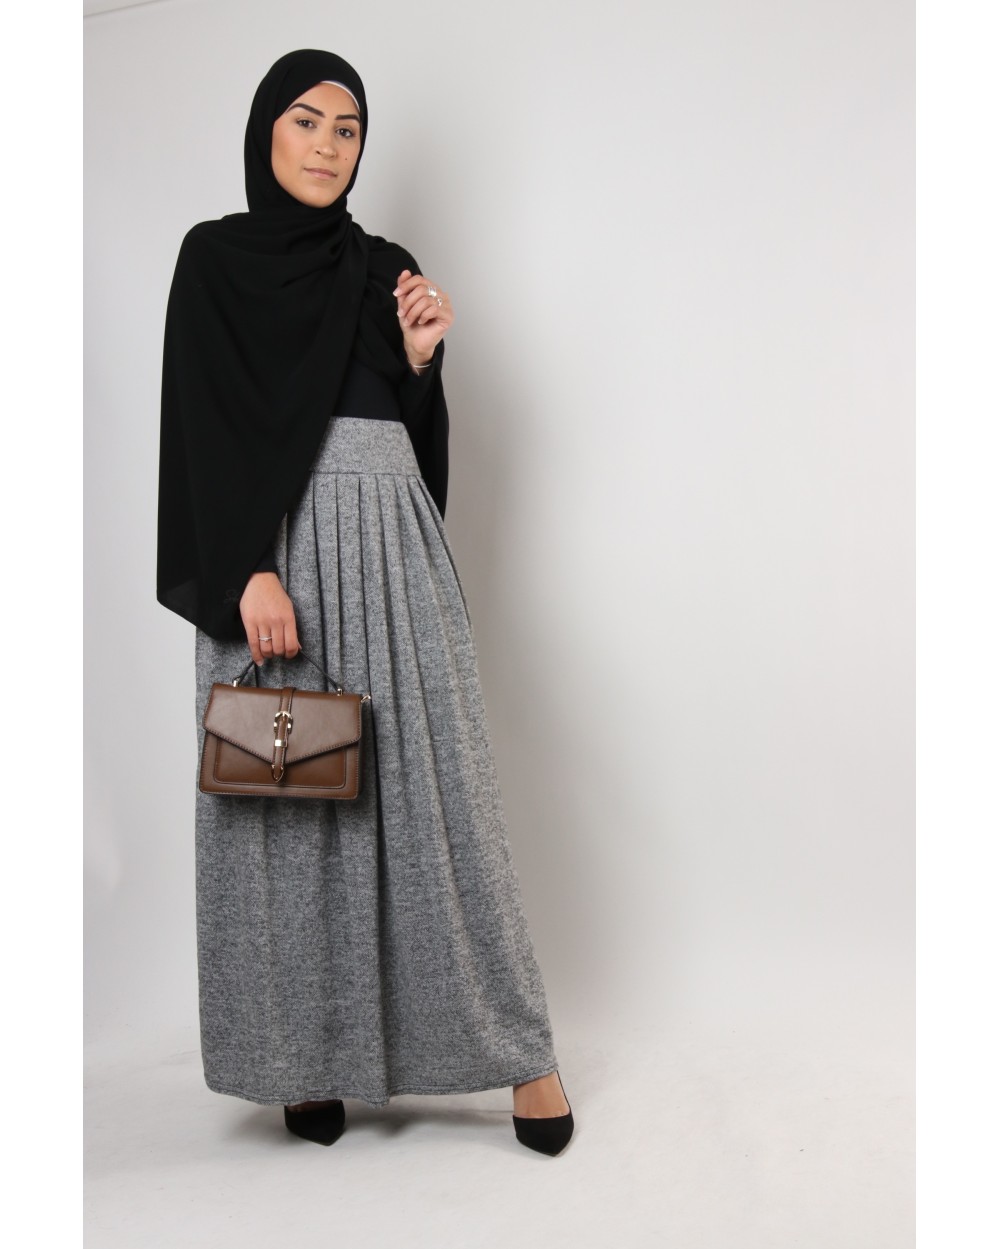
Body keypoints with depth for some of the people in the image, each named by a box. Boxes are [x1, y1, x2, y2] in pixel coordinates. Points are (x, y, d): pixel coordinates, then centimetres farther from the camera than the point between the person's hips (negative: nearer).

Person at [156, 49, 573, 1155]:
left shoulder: (387, 269, 16)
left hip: (391, 546, 3)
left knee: (435, 788, 1)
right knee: (287, 802, 1)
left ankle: (517, 1045, 10)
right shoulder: (215, 256, 6)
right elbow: (202, 428, -5)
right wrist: (250, 574, -16)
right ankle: (308, 1056, 16)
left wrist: (421, 359, -3)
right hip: (269, 550, -2)